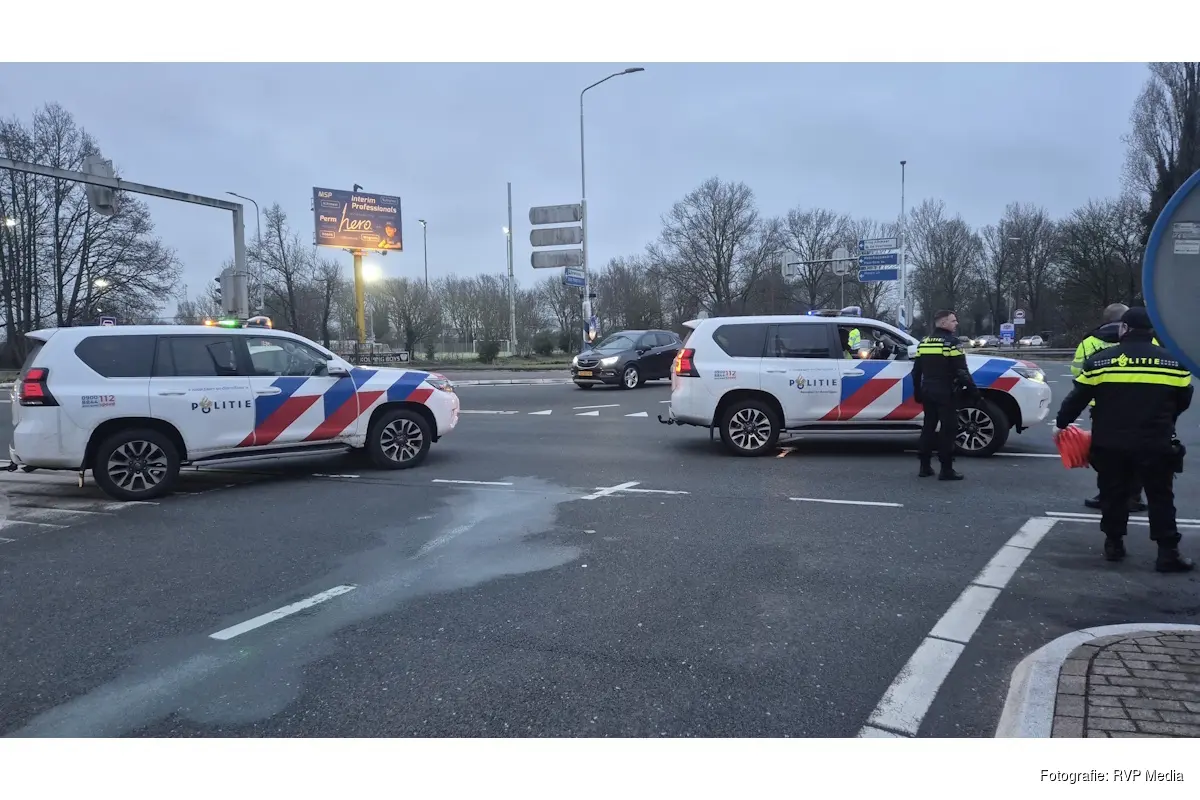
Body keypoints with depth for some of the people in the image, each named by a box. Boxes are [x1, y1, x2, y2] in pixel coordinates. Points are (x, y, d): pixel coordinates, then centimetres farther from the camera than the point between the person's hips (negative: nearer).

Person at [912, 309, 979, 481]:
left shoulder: (923, 342, 11)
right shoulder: (951, 342, -11)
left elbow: (916, 371, 15)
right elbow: (961, 371, -16)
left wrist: (917, 392, 24)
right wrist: (973, 391, -10)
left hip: (928, 392, 7)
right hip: (946, 393, -7)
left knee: (928, 427, 13)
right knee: (948, 429, -3)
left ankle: (925, 466, 16)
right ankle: (946, 469, -3)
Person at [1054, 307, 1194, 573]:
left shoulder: (1100, 360, -3)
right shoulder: (1173, 362, 1)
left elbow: (1078, 398, 1)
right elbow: (1183, 401, 11)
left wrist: (1061, 423, 14)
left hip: (1110, 443, 0)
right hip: (1156, 444, 0)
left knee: (1113, 494, 13)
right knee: (1160, 498, 8)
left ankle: (1114, 544, 19)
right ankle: (1168, 553, 6)